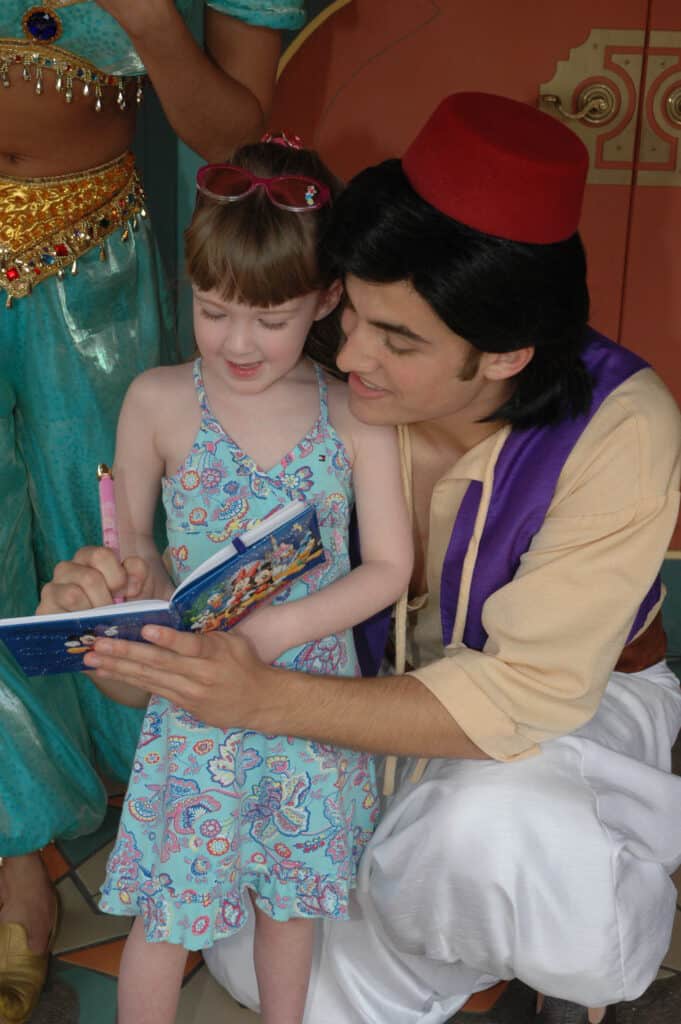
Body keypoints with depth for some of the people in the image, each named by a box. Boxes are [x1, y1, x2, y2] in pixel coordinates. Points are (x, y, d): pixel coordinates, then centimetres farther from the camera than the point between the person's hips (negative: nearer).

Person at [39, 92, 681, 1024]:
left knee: (490, 822, -37)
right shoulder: (345, 394, -21)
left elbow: (527, 696, -34)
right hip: (402, 692, 4)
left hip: (580, 697, -3)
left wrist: (267, 700, -44)